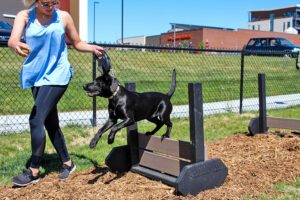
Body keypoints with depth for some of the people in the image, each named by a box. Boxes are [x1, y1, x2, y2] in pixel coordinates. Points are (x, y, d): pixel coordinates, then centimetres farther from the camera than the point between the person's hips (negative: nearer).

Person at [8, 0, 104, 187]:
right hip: (36, 75, 4)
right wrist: (17, 45, -42)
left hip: (57, 75, -4)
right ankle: (68, 163, 24)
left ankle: (34, 171, 0)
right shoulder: (24, 16, 0)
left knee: (36, 120, -12)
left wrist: (93, 48, -11)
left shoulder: (63, 16, -3)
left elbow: (77, 43, 8)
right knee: (50, 122, 9)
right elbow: (13, 39, -18)